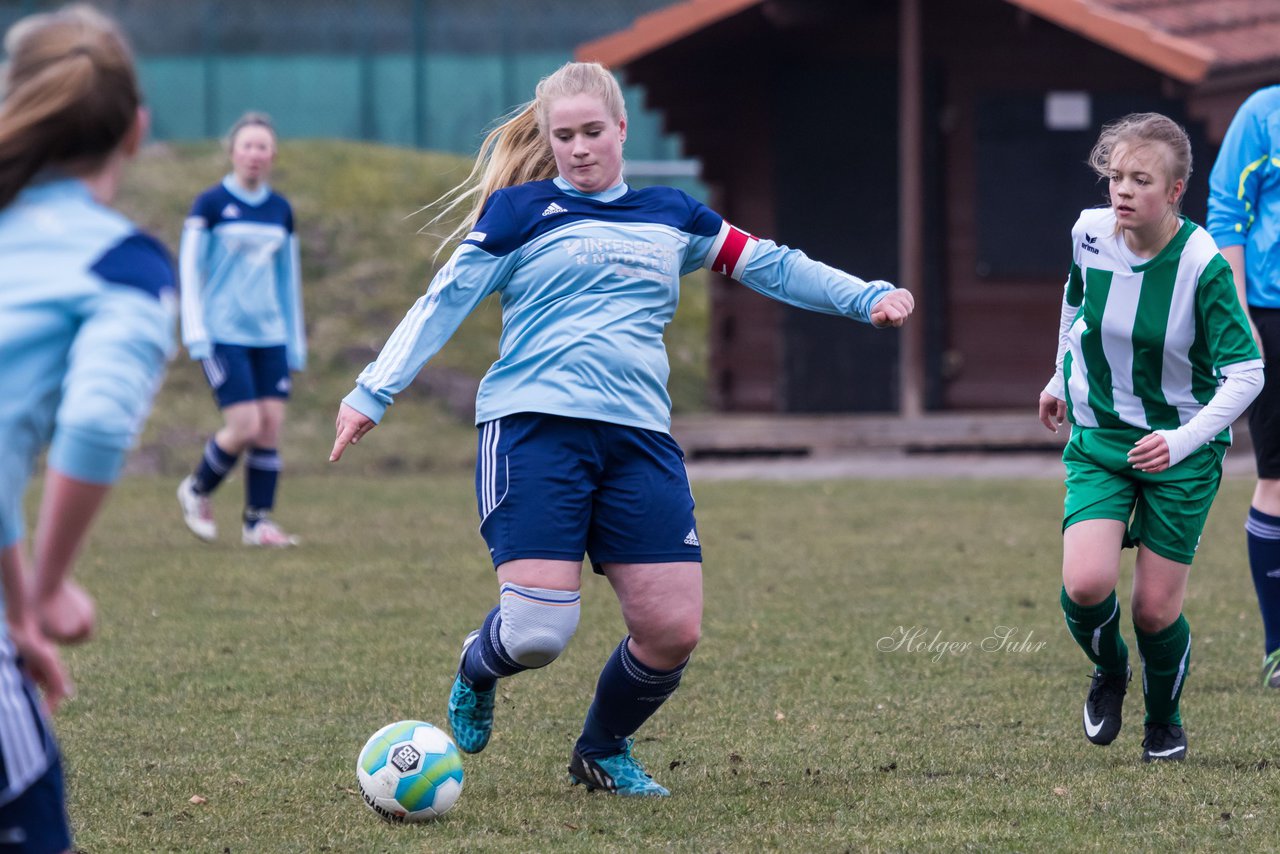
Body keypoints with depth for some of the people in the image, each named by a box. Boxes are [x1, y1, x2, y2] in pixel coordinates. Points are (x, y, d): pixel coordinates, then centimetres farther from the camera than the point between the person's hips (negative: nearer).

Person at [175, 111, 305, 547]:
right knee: (246, 426, -12)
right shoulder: (210, 204, -3)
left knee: (271, 425, -3)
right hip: (224, 333, -5)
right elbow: (189, 267, -3)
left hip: (270, 335, 5)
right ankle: (197, 490, 12)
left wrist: (296, 342, 17)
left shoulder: (280, 210, 11)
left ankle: (258, 520, 5)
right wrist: (196, 333, -10)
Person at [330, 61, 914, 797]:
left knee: (674, 631, -5)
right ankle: (478, 673, 21)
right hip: (535, 427, -4)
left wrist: (868, 297, 19)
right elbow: (443, 303, 2)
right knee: (538, 633, -18)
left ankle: (604, 753, 25)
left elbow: (769, 264, 25)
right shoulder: (521, 210, 6)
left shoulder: (672, 218, 18)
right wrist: (373, 393, -6)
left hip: (639, 438, 4)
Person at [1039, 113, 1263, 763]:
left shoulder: (1202, 264, -21)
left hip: (1183, 447, -2)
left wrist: (1185, 441, -32)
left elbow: (1246, 373, -19)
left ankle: (1164, 719, 30)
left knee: (1155, 609, -1)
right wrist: (1061, 379, 27)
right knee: (1086, 584, -18)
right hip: (1099, 435, 2)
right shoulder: (1090, 234, -10)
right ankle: (1108, 671, 17)